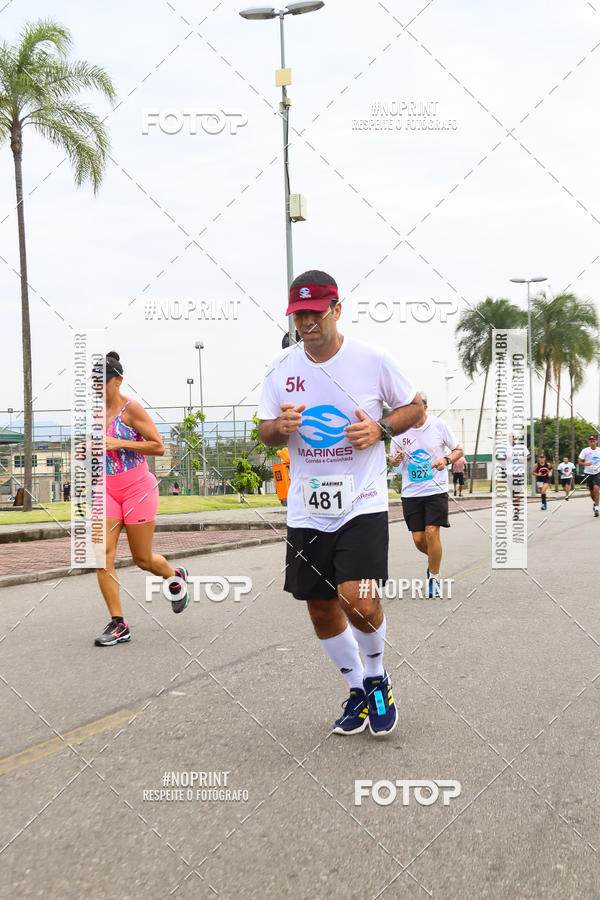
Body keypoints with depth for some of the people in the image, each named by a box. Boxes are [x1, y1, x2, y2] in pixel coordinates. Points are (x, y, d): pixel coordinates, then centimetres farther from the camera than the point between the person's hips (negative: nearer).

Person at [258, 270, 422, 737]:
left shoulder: (373, 360, -5)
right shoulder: (282, 368, 3)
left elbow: (414, 406, 7)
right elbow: (265, 431, 12)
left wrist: (380, 428, -12)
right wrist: (280, 427, -12)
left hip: (362, 503, -4)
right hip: (306, 508, 4)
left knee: (358, 601, -18)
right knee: (321, 611, 9)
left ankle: (377, 679, 13)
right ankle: (357, 691, 32)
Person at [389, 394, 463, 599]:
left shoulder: (438, 425, -3)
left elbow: (458, 450, 5)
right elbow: (392, 459, 13)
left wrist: (445, 460, -15)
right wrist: (396, 459, -11)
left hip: (436, 490, -2)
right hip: (411, 492, 2)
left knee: (432, 532, -13)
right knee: (418, 539, 1)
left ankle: (434, 577, 5)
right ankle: (433, 558, 36)